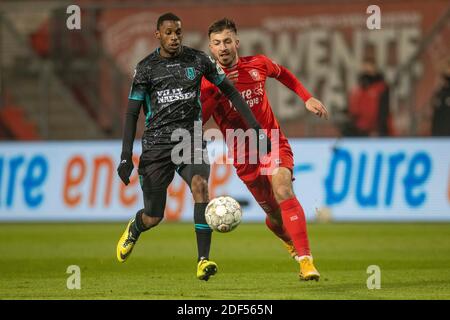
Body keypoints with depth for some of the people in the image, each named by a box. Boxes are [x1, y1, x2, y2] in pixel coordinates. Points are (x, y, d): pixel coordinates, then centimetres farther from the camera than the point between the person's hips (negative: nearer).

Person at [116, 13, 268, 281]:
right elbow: (132, 113, 2)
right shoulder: (146, 68, 0)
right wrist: (126, 156, -6)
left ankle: (203, 260, -32)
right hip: (157, 143, 0)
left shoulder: (198, 60, 3)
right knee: (153, 218, 1)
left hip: (191, 140, 1)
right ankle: (134, 230, 42)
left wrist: (254, 126, 3)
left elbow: (230, 90, 10)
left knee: (200, 186, -30)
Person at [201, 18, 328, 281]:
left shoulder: (258, 65, -2)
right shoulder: (209, 83, -9)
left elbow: (282, 73, 21)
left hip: (273, 143, 0)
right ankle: (294, 244, 41)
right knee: (275, 215, 5)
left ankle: (306, 260, -29)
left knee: (283, 192, -26)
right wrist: (217, 92, -27)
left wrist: (308, 98, 14)